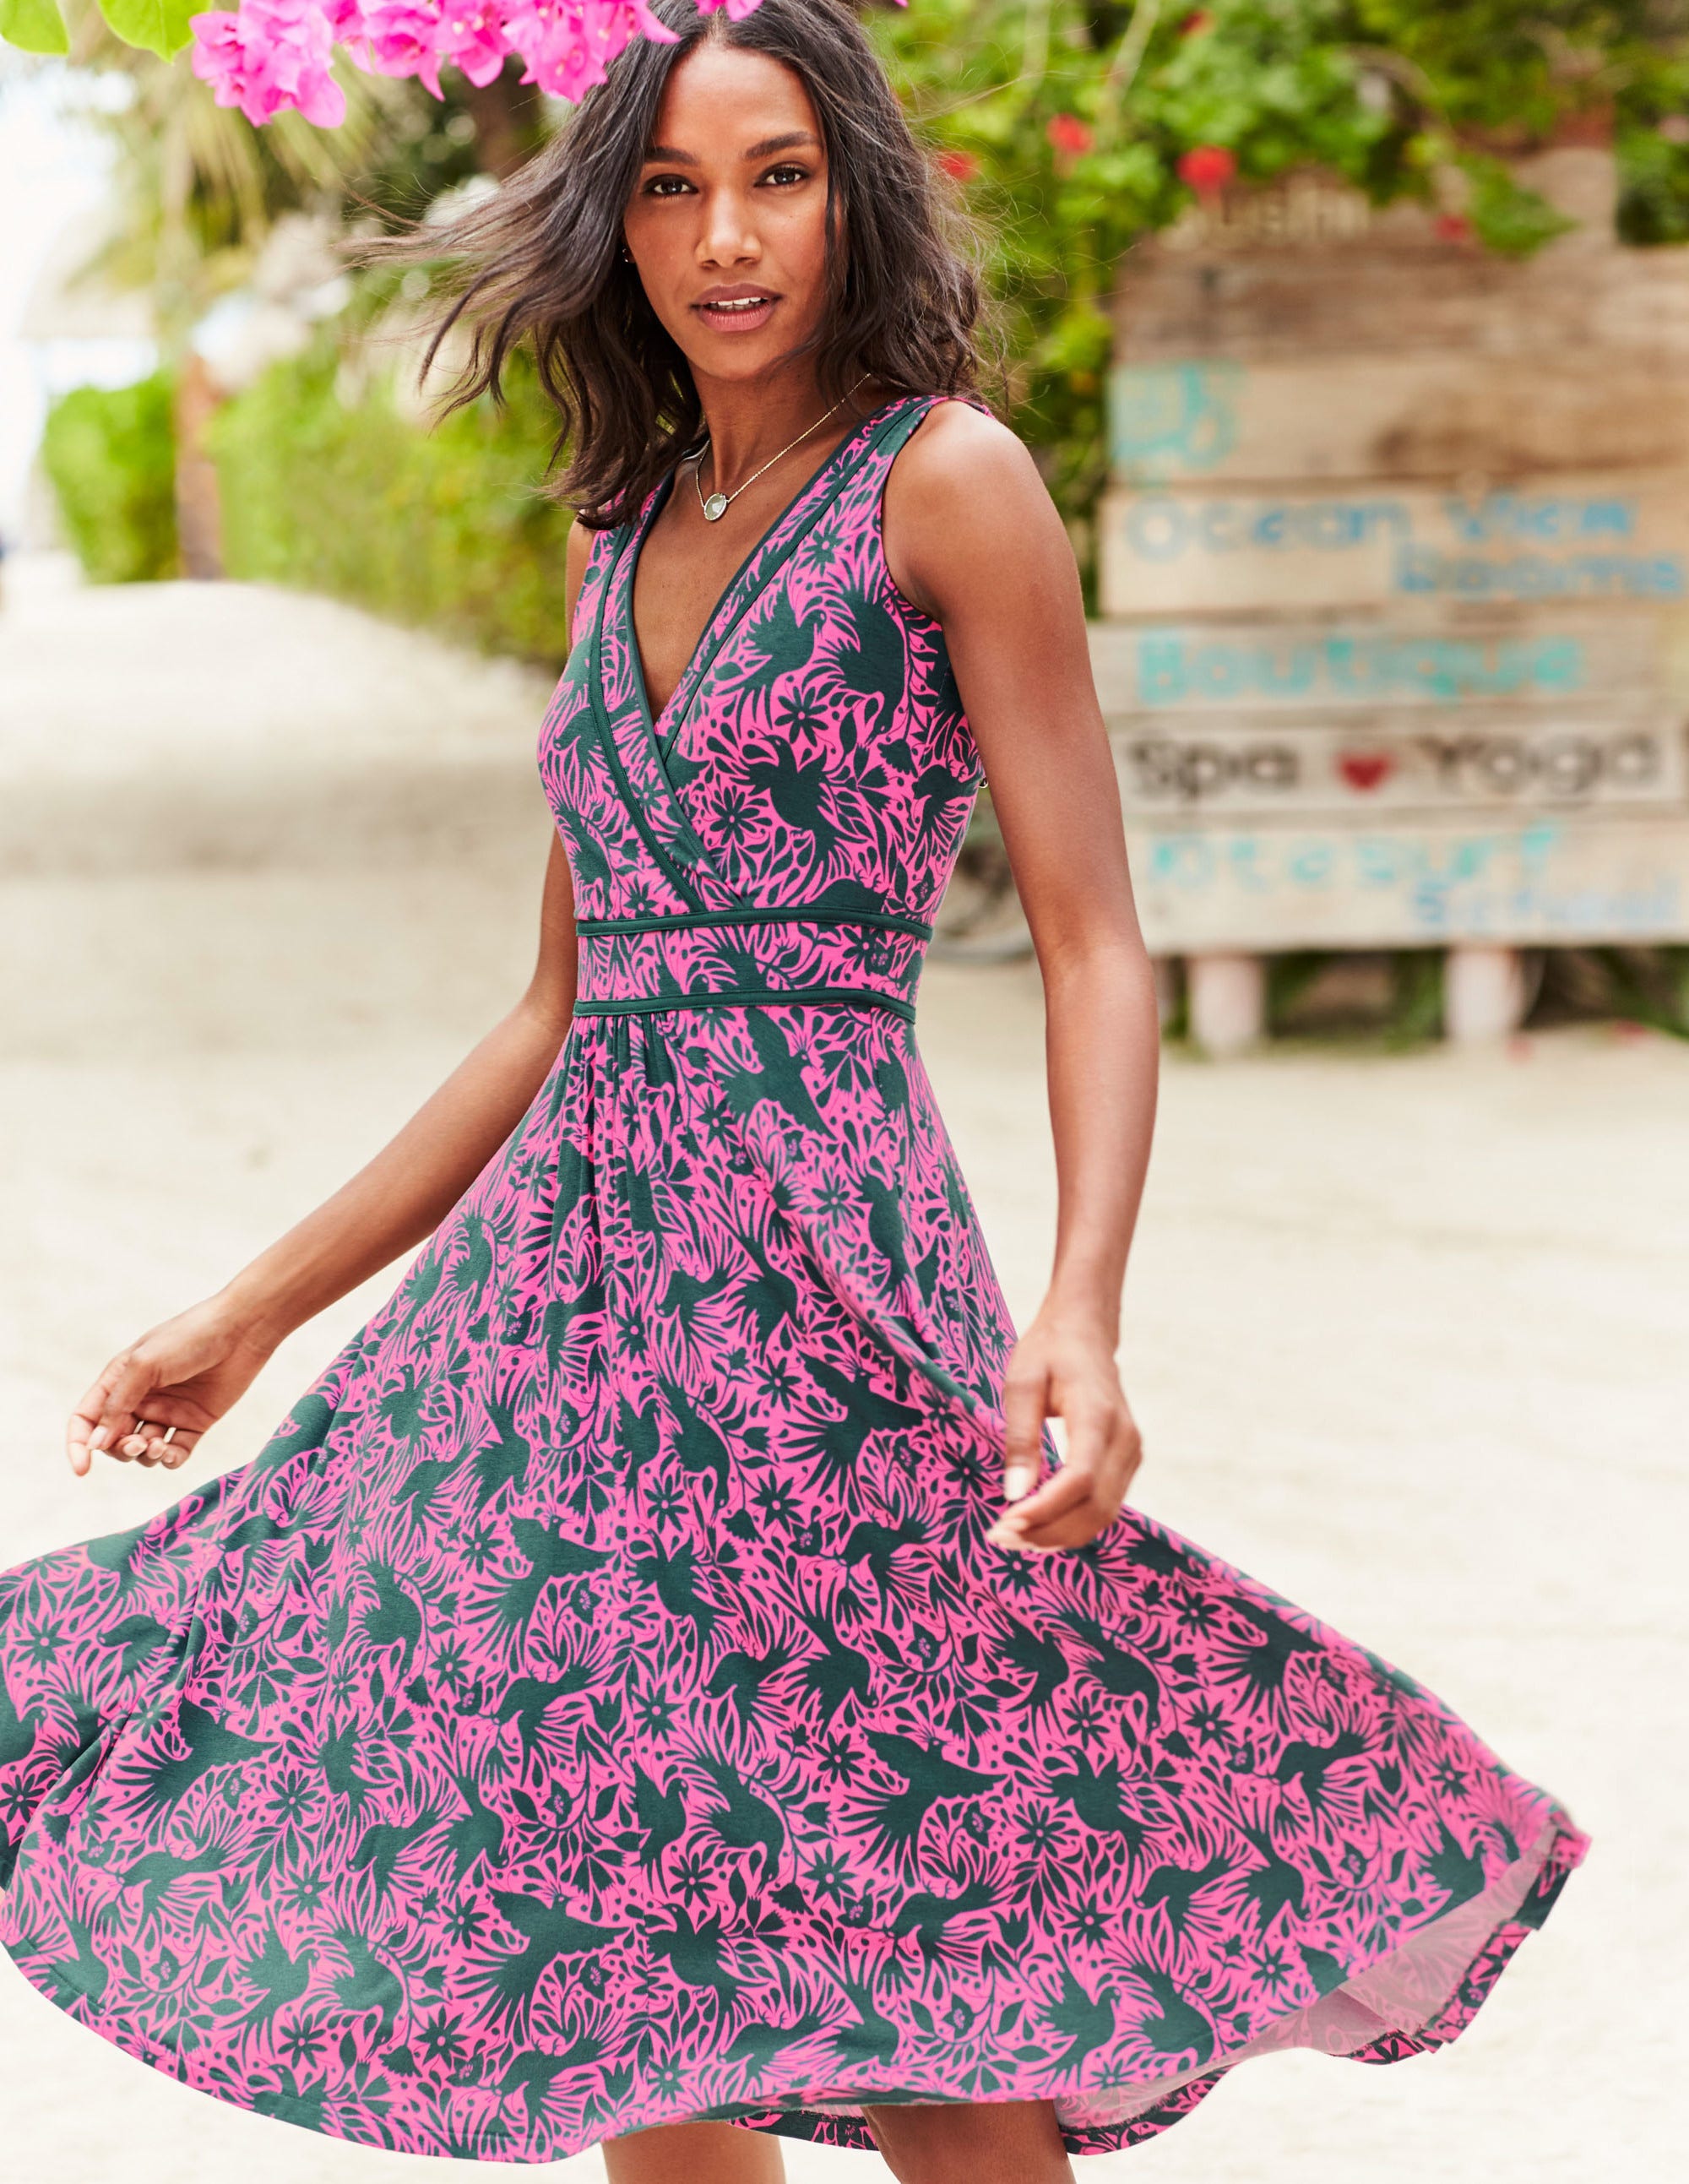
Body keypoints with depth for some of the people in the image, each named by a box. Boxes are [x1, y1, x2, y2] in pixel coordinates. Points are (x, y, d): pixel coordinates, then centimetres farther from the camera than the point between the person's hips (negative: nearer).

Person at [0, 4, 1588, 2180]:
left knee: (911, 2010, -10)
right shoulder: (620, 534, 17)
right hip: (569, 1259, 7)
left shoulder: (945, 480, -2)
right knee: (616, 1997, 8)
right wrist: (254, 1307, 22)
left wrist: (1083, 1314, -24)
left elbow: (1094, 944, -8)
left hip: (823, 1266, -7)